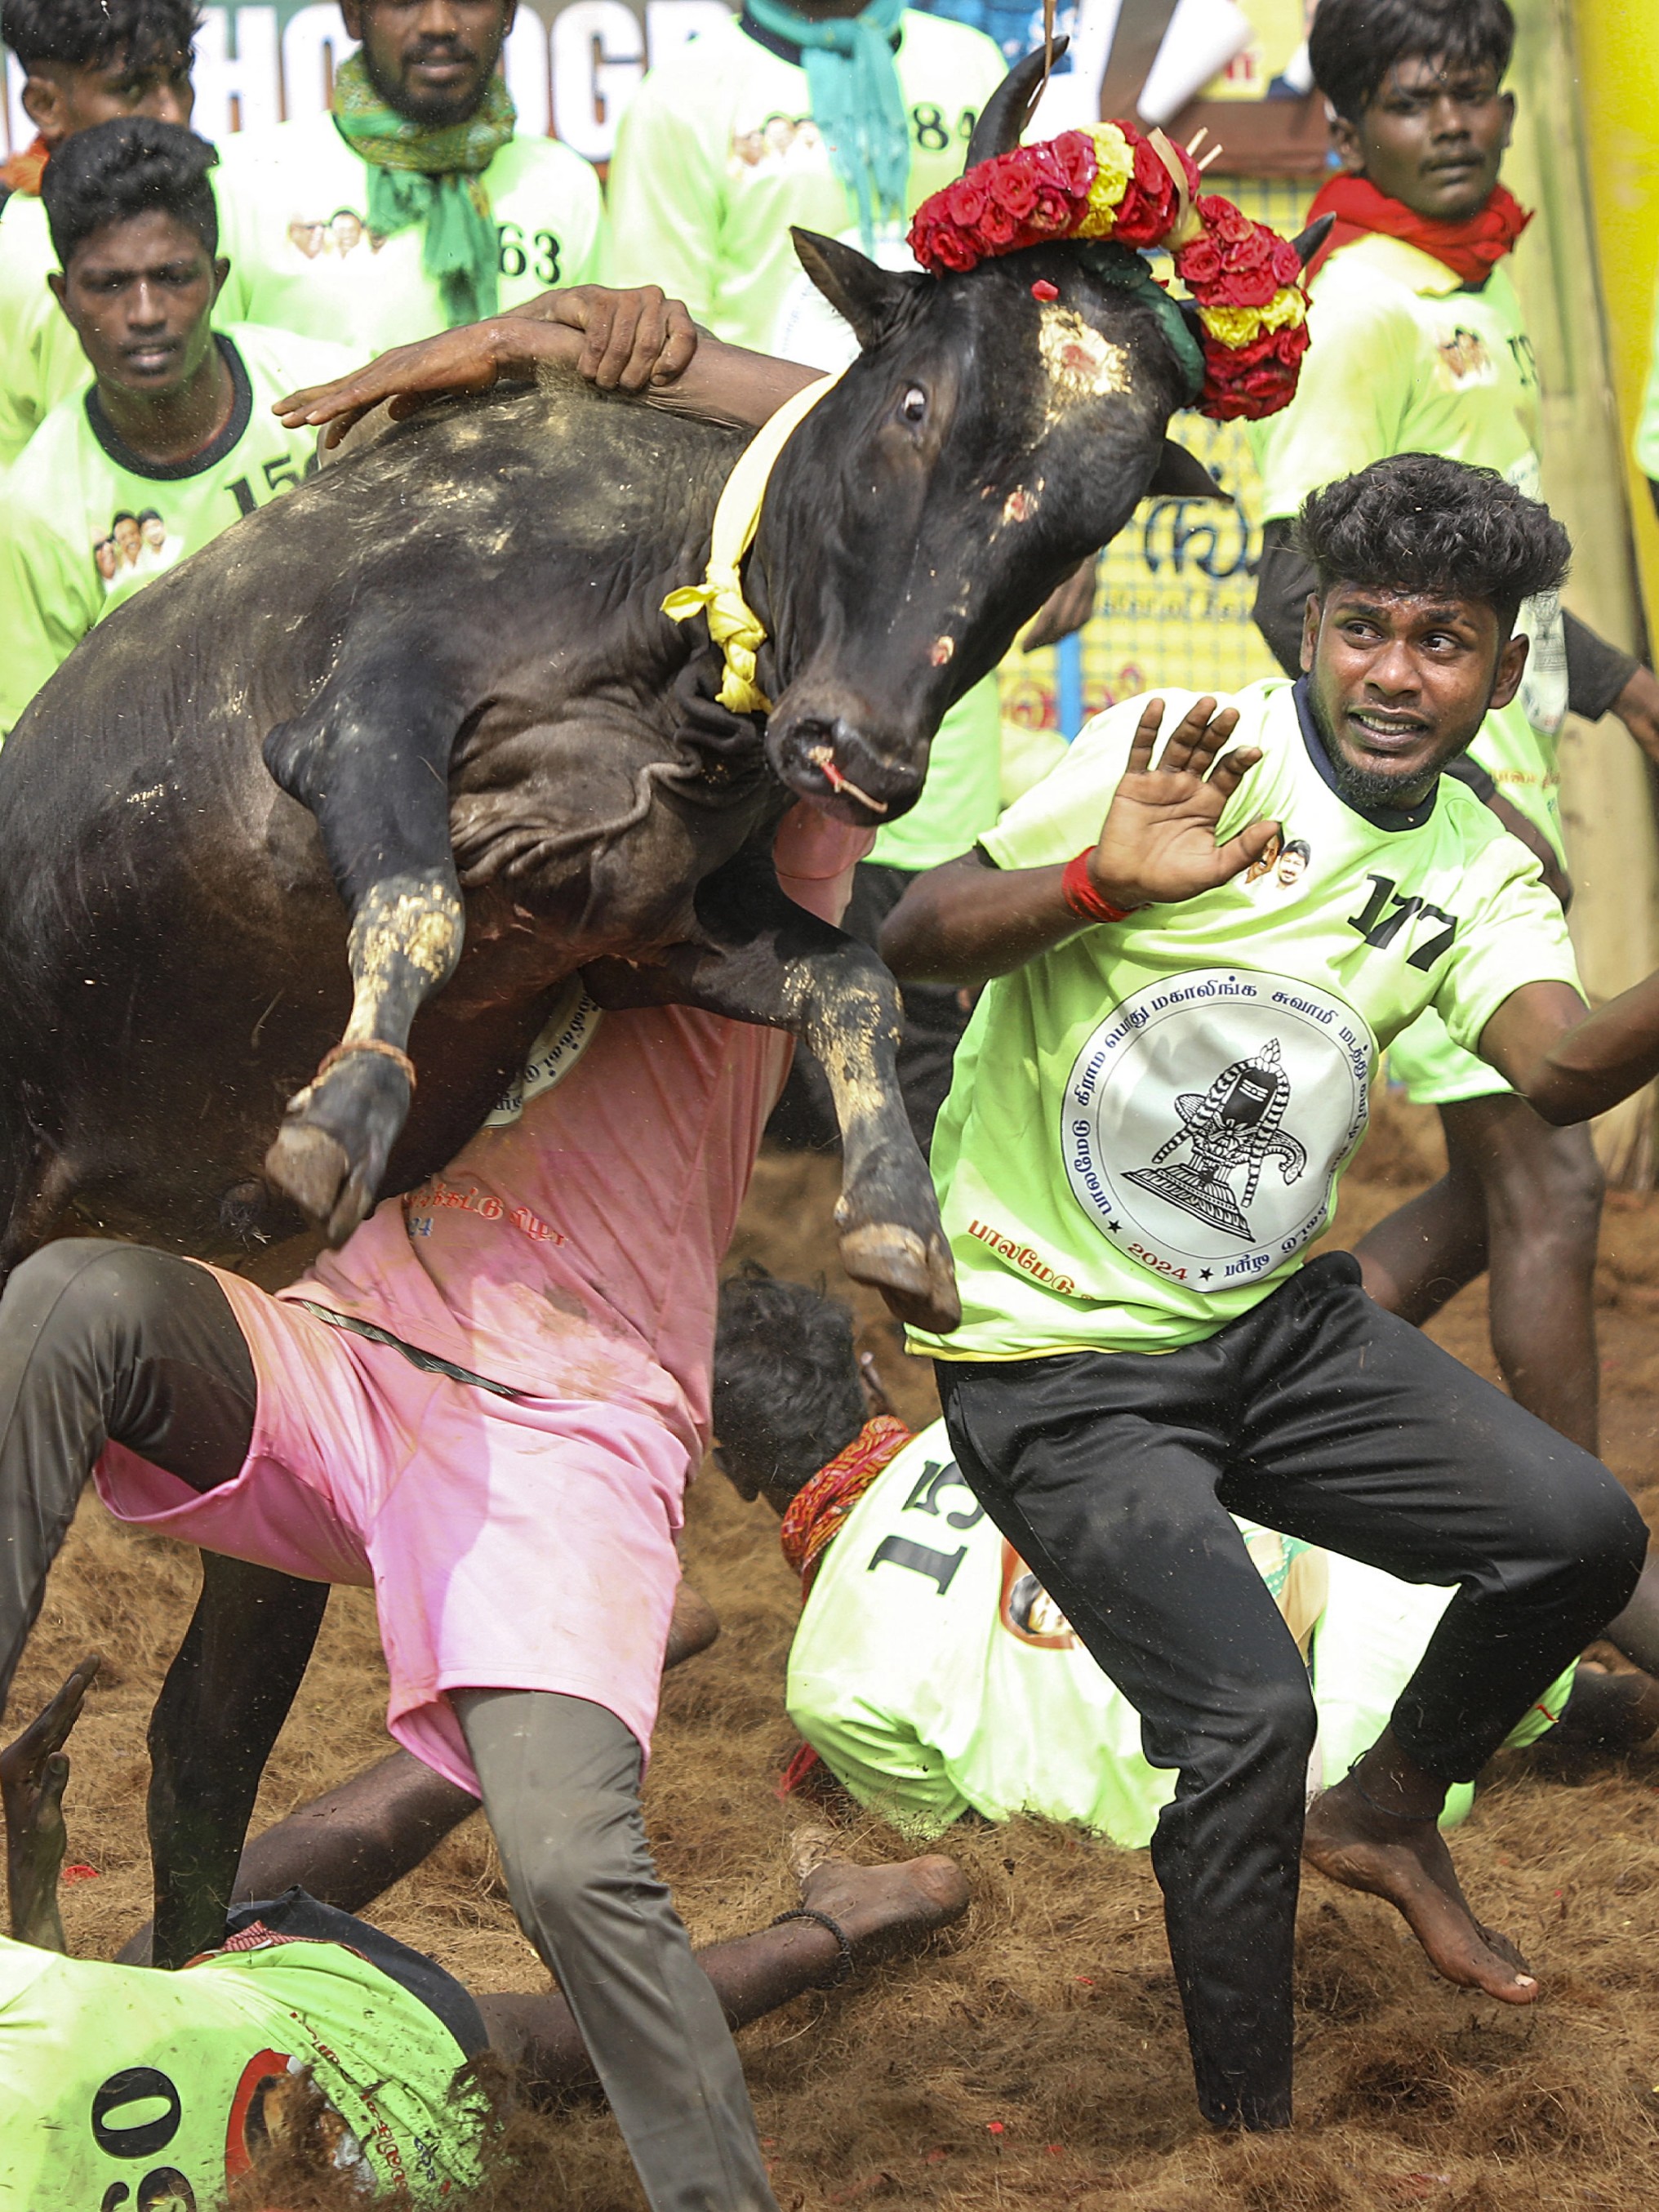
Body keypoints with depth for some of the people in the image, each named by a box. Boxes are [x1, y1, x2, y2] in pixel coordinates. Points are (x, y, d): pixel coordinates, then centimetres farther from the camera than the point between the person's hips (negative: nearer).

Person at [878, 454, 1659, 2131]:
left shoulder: (1479, 877, 2)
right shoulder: (1185, 754, -13)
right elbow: (911, 940, -17)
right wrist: (1099, 884, -36)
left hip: (1272, 1323, 6)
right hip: (1059, 1362, -6)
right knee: (1247, 1714, -20)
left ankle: (1385, 1813, 19)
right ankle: (1252, 2133, -1)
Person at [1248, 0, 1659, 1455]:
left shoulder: (1476, 299, 15)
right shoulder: (1364, 307, -14)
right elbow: (1301, 597, -20)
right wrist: (1467, 792, -24)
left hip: (1495, 799, 9)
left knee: (1509, 1190, 13)